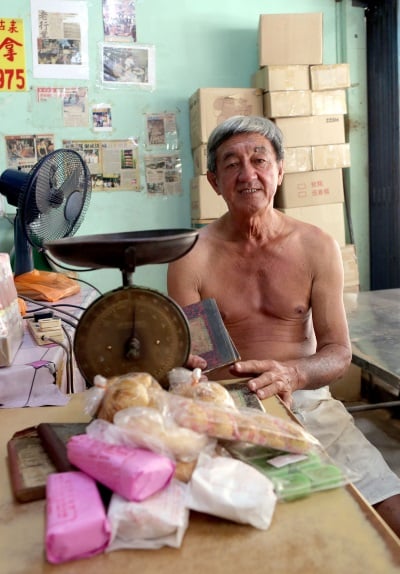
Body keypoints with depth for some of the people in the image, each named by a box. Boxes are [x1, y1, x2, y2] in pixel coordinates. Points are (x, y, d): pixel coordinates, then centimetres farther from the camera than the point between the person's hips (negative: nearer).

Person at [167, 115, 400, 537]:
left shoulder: (318, 248, 1)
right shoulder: (192, 258, -5)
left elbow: (338, 352, 0)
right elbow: (181, 358, -3)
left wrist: (292, 374, -21)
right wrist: (203, 371, -27)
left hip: (307, 402, 2)